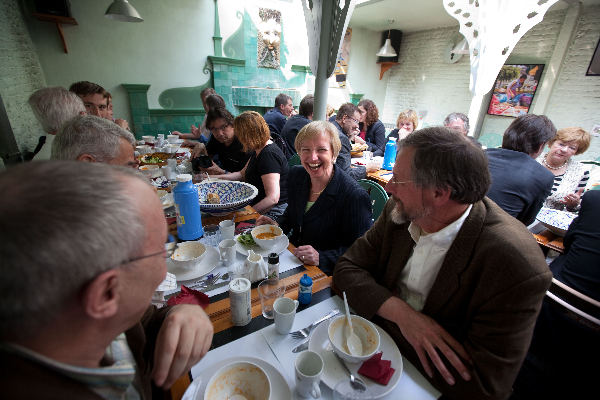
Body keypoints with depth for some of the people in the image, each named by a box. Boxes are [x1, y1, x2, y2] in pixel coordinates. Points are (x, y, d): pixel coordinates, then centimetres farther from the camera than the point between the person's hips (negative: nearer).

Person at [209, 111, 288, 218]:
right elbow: (242, 174, 23)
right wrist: (216, 177, 14)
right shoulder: (258, 151, 11)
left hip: (273, 212, -9)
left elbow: (273, 198, -28)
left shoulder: (269, 155, -22)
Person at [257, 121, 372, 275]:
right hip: (292, 257, 6)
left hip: (324, 272, -6)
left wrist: (321, 258, -27)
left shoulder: (355, 197, -23)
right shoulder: (296, 175, -2)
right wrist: (278, 225, -4)